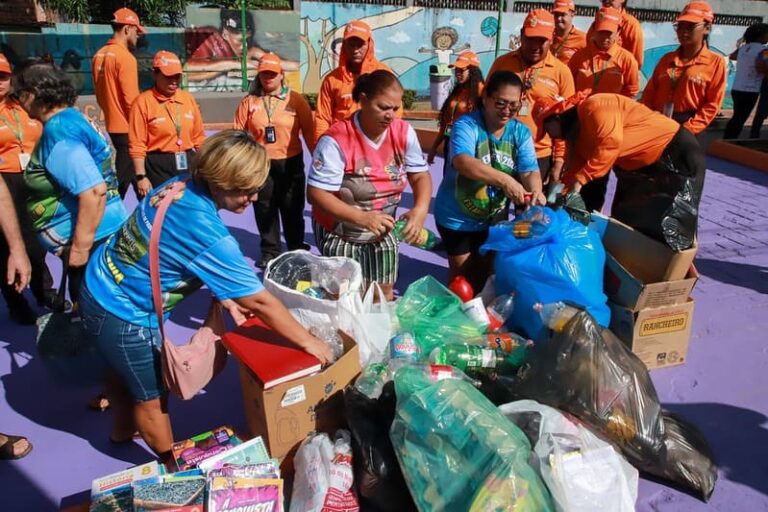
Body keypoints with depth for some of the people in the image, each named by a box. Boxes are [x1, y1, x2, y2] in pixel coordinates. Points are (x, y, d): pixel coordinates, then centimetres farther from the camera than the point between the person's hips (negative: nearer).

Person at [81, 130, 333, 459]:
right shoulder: (205, 231, -35)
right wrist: (308, 342, -16)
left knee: (129, 371, 31)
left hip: (105, 289, 8)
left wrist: (227, 300, 1)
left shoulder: (183, 185, -10)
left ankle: (122, 432, 57)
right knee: (152, 393, 14)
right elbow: (260, 302, -27)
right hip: (121, 314, -8)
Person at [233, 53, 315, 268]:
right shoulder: (249, 102, 5)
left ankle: (297, 248, 26)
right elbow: (239, 134, 4)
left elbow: (309, 131, -2)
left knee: (292, 208, 9)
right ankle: (270, 250, 21)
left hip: (290, 163, -1)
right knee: (265, 210, 7)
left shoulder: (296, 100, -1)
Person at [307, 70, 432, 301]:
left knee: (384, 296, 13)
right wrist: (361, 217, -36)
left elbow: (420, 175, -1)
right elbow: (316, 194, -25)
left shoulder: (404, 132, -8)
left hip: (382, 233, 4)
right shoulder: (336, 140, -24)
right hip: (340, 235, -4)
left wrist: (420, 209, -22)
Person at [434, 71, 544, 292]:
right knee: (462, 272, 9)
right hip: (457, 218, -5)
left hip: (493, 218, 5)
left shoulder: (521, 132, -4)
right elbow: (463, 163, -37)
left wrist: (536, 191, -35)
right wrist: (505, 180, -47)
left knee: (485, 271, 21)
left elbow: (529, 171, -12)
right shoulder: (466, 125, -20)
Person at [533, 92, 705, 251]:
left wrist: (580, 179, -32)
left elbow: (610, 143, -33)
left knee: (663, 229, -12)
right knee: (625, 221, 11)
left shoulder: (592, 107, -21)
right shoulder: (576, 131, 10)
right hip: (640, 166, 10)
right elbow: (578, 165, 7)